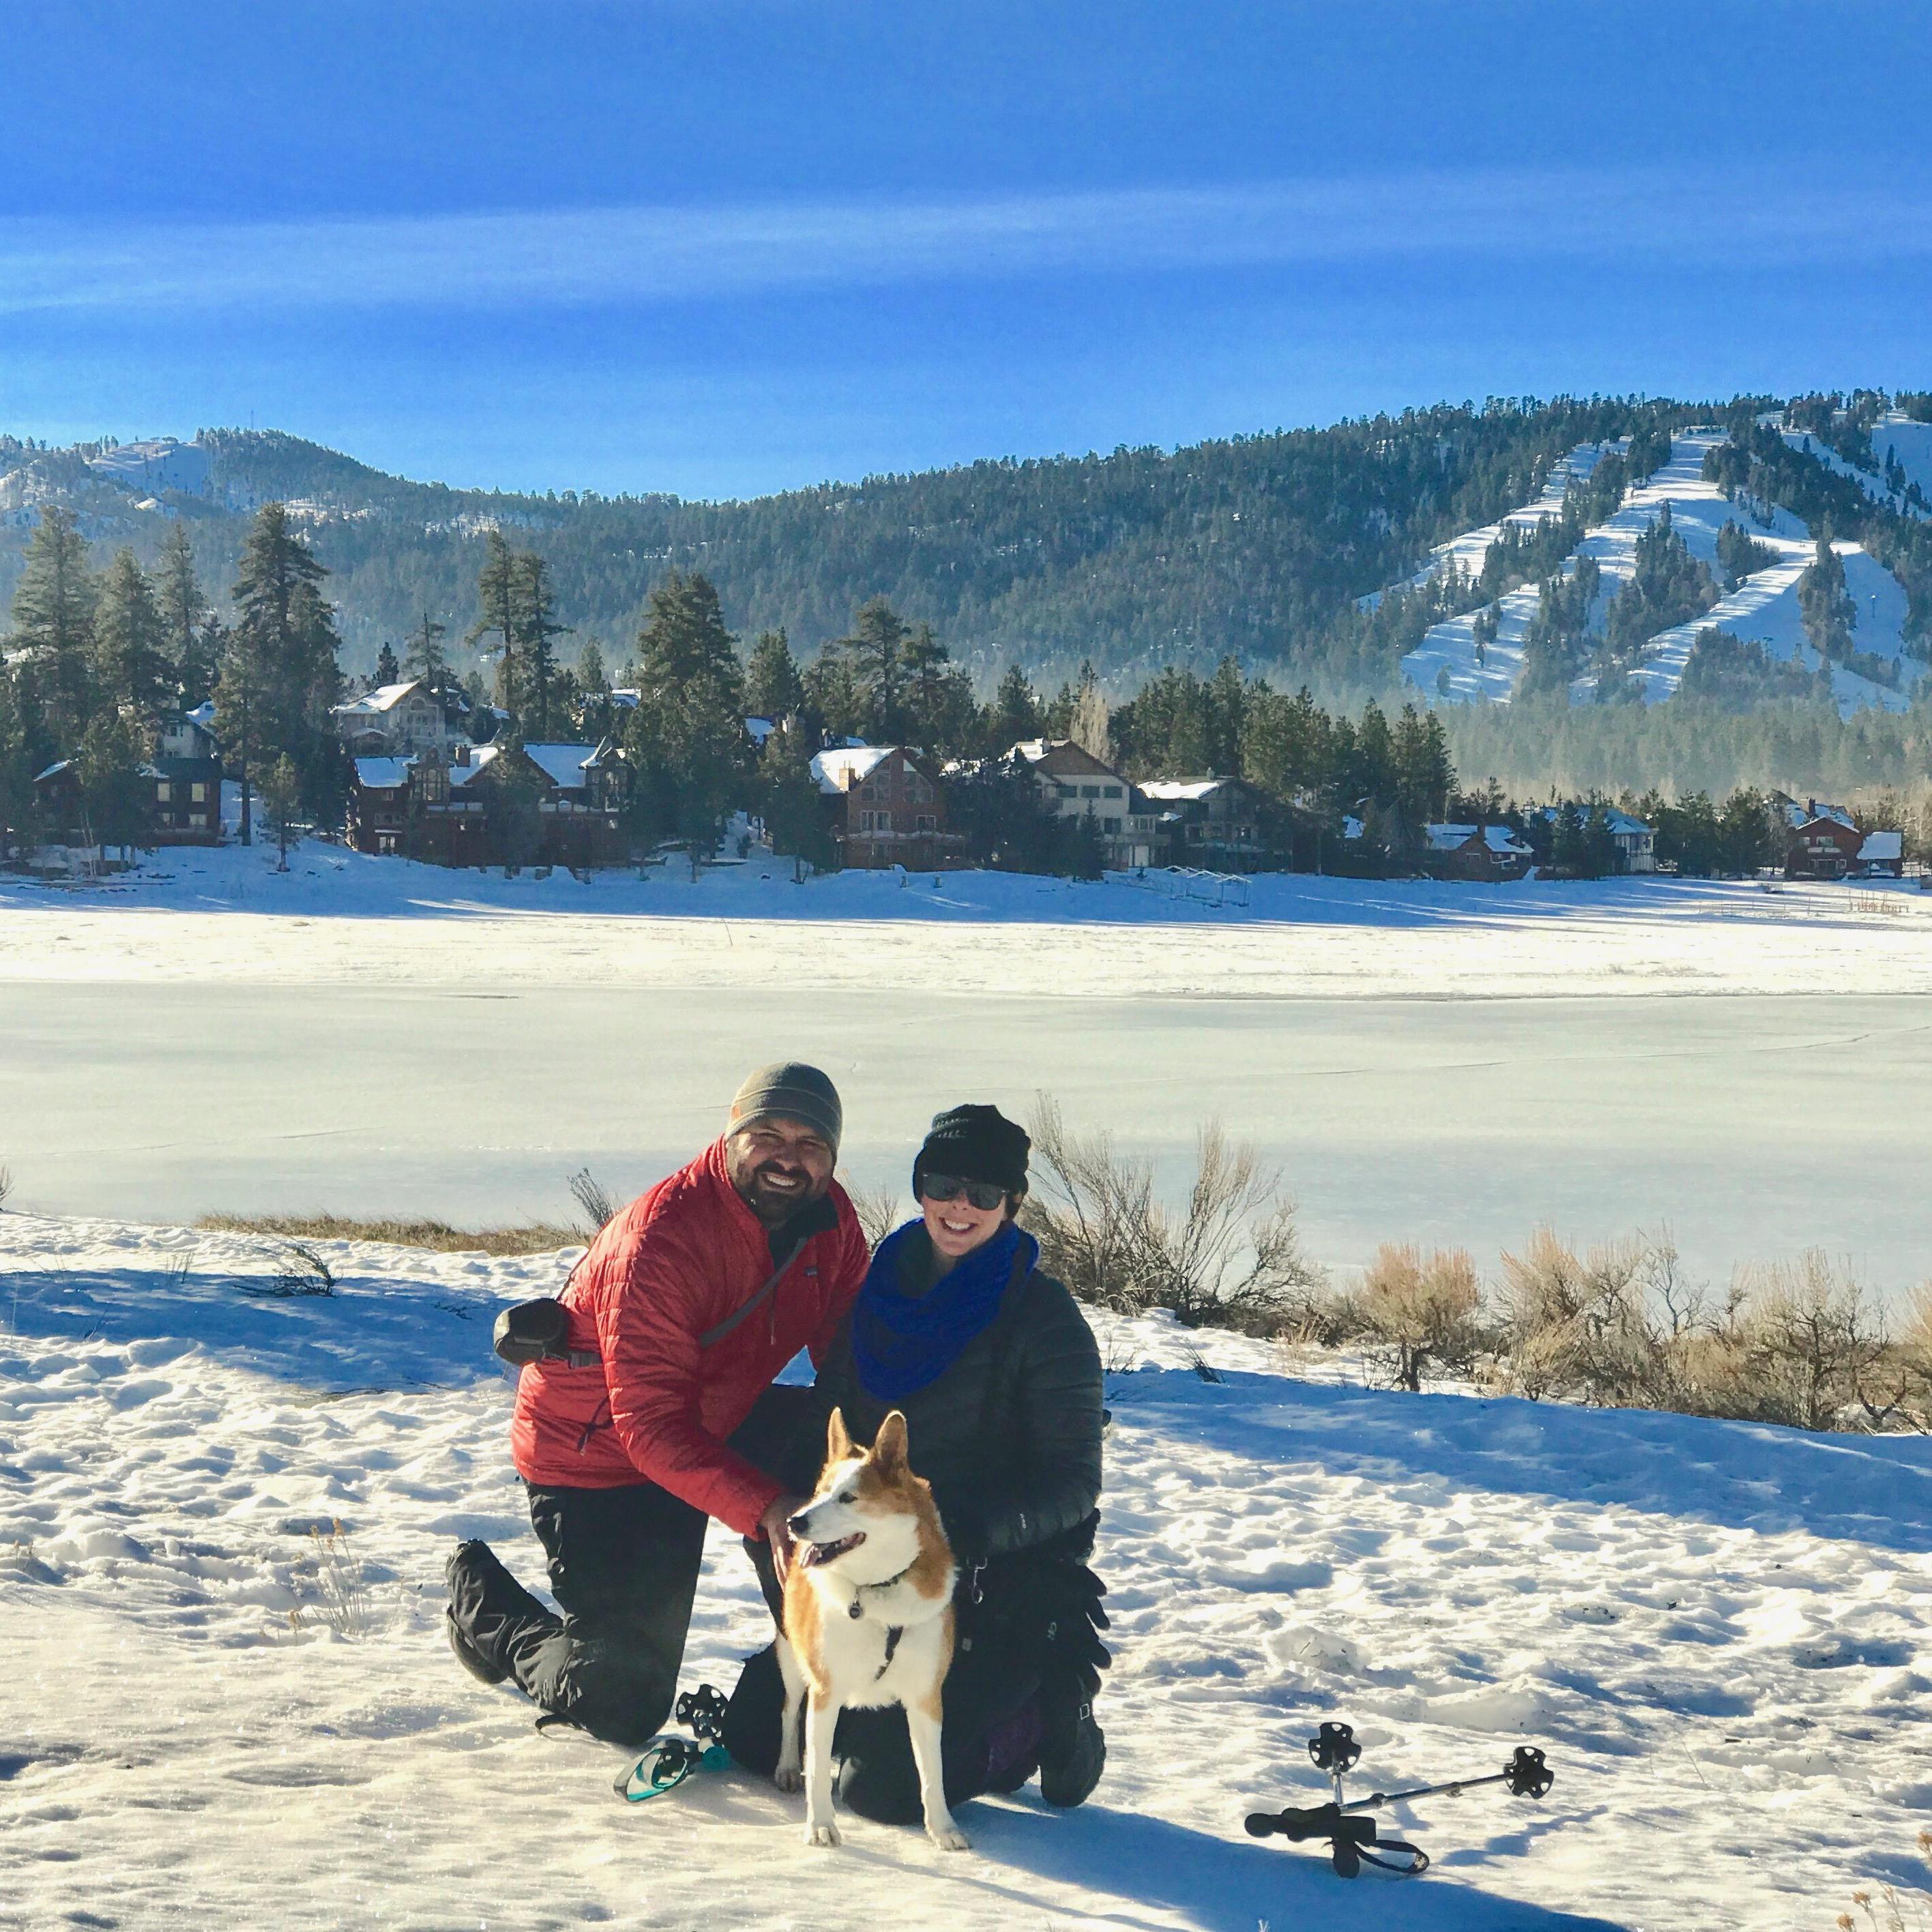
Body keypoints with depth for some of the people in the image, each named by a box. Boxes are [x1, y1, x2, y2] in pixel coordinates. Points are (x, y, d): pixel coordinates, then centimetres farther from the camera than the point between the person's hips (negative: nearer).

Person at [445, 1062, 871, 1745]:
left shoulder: (830, 1217, -11)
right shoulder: (659, 1241, -32)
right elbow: (651, 1427, -36)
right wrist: (764, 1509, -47)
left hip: (713, 1423, 7)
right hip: (594, 1452, -7)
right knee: (622, 1707, -7)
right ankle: (484, 1601, 21)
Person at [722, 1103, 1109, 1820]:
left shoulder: (1043, 1316, -9)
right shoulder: (880, 1296, 7)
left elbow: (1072, 1484, -12)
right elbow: (826, 1433, 10)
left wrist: (967, 1527, -29)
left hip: (1001, 1593, -6)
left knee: (881, 1783, -19)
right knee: (754, 1732, 2)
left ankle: (1042, 1717, 6)